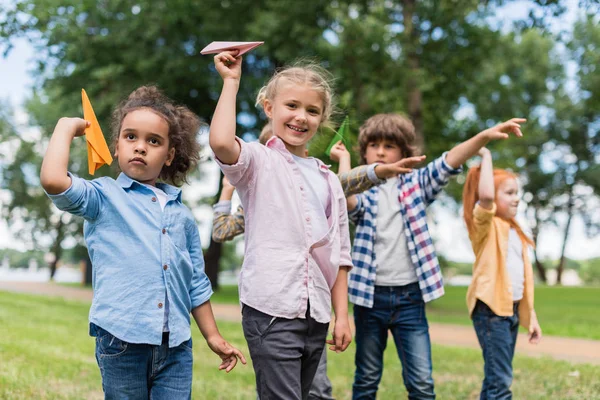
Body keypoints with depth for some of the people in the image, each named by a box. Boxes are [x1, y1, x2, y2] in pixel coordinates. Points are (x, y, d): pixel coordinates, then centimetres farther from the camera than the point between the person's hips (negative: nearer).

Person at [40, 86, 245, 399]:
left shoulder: (180, 213, 13)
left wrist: (213, 337, 19)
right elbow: (53, 181, -20)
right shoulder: (104, 197, 1)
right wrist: (67, 127, -6)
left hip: (176, 347, 4)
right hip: (121, 341, -3)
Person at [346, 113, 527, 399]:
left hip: (409, 297, 1)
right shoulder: (362, 189, 3)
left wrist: (484, 137, -21)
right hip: (370, 296, 0)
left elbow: (448, 163, -8)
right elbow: (347, 201, -20)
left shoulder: (415, 184, 7)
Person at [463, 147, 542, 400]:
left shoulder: (515, 231, 18)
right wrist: (486, 157, -15)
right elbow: (485, 195, -28)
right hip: (491, 308, -8)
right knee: (500, 379, -13)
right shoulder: (485, 224, -5)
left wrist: (530, 314, 17)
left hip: (513, 309, 8)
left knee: (496, 377, 12)